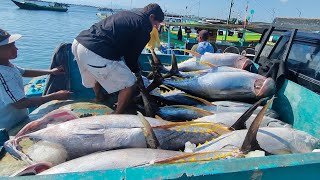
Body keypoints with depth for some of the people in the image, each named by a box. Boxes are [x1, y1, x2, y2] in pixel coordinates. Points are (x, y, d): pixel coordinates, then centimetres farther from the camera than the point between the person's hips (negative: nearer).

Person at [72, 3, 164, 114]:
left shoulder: (126, 14, 24)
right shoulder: (144, 28, -1)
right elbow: (131, 56, 3)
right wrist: (138, 74, 22)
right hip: (96, 54, -9)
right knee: (129, 84, 5)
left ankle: (99, 98, 58)